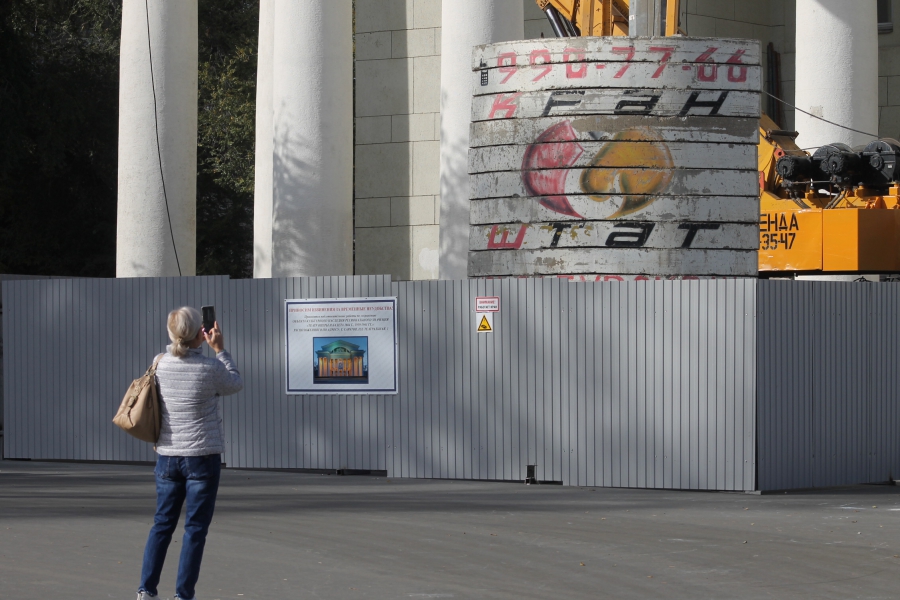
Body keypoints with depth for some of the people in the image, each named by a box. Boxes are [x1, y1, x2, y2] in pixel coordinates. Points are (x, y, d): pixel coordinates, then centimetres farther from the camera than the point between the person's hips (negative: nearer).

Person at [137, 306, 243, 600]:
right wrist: (219, 350, 8)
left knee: (162, 524, 12)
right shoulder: (210, 368, -14)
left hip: (167, 457, 4)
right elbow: (235, 385, 5)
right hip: (202, 458, -4)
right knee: (195, 528, 2)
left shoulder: (161, 365, -3)